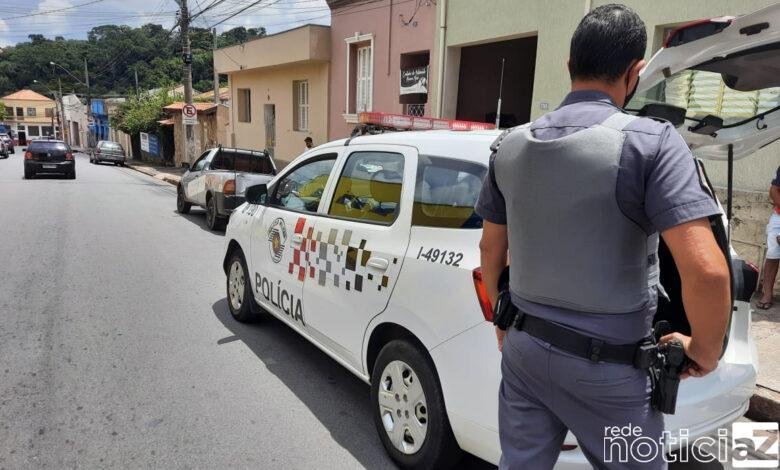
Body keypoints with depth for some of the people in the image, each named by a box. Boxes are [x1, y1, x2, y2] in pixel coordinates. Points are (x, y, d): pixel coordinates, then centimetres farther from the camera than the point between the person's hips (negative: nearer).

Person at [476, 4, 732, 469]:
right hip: (606, 365, -4)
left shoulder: (510, 145, -1)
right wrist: (705, 350, -5)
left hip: (524, 346, 4)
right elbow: (707, 271, -24)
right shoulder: (650, 141, -16)